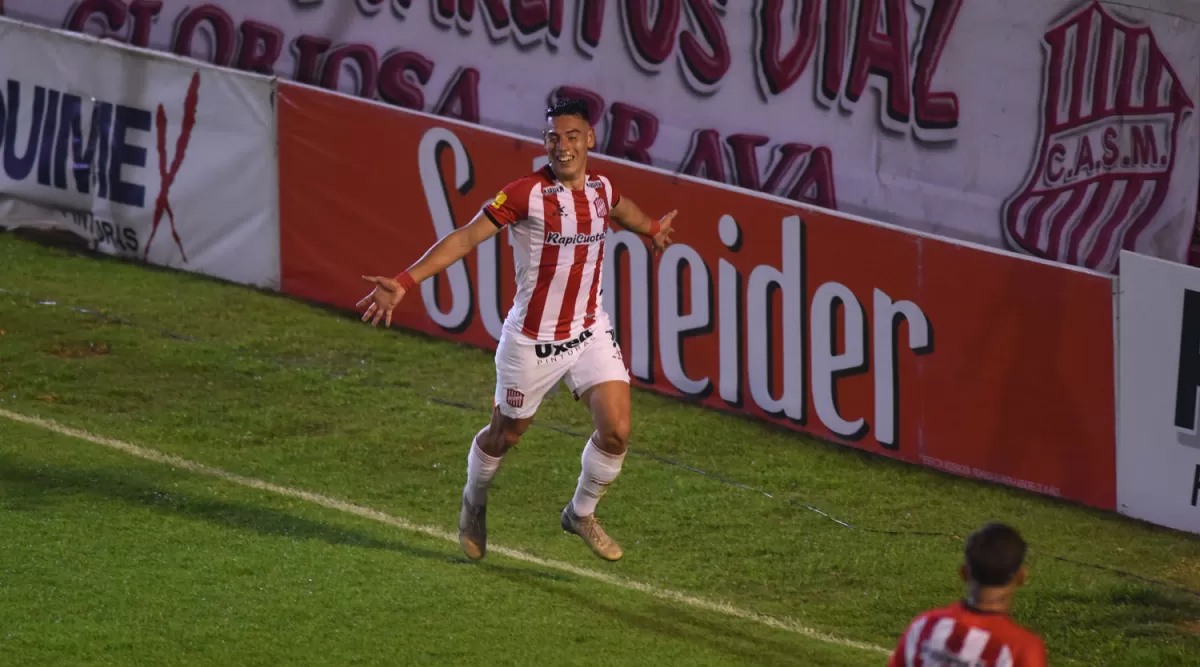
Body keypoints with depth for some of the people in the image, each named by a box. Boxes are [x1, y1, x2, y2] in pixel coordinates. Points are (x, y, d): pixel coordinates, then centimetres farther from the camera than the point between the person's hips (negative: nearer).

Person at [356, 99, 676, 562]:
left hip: (590, 331, 4)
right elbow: (466, 237, -22)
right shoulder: (527, 194, -20)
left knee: (616, 431, -7)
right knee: (504, 436, 12)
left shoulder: (601, 188, -1)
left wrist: (651, 229, 46)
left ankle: (581, 514, 20)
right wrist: (405, 282, -31)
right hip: (532, 341, -4)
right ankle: (475, 502, 45)